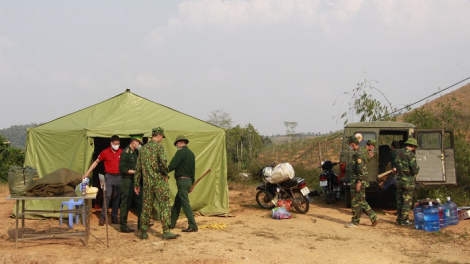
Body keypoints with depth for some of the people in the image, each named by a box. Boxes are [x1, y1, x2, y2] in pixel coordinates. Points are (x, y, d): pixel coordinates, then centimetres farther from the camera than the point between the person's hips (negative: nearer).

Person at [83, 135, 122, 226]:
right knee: (107, 196, -10)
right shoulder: (105, 152, -1)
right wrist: (88, 172, 1)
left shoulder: (121, 152, 3)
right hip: (109, 176, -2)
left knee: (116, 198, 6)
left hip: (119, 177, 2)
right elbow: (96, 162, 6)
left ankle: (114, 217, 14)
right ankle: (103, 217, -4)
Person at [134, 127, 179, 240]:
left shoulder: (143, 148, 12)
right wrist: (165, 174, -6)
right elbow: (163, 161, -23)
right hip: (159, 182, -6)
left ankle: (144, 232, 15)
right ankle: (166, 231, -4)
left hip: (147, 183, 6)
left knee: (146, 207, 12)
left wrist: (136, 184, 17)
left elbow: (138, 168, 13)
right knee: (164, 206, -2)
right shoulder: (159, 146, -6)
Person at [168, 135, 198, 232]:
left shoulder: (181, 152, -11)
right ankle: (172, 223, 25)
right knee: (177, 202, 17)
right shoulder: (191, 153, 16)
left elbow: (172, 166, -16)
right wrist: (191, 184, 23)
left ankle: (193, 226, -10)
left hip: (182, 180, -9)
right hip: (188, 180, 9)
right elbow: (193, 169, 19)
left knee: (185, 203, -8)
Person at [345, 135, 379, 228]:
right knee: (362, 202, 14)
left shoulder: (358, 154, -16)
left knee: (356, 202, -2)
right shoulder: (358, 153, 16)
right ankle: (374, 217, 16)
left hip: (358, 182, -10)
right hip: (357, 181, 10)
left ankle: (355, 221, 6)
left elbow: (361, 169, -22)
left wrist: (359, 182, -22)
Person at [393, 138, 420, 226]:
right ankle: (404, 220, 2)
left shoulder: (398, 152, 6)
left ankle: (399, 218, 20)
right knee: (407, 202, 1)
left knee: (400, 201, 15)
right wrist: (417, 168, 3)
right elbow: (415, 169, -18)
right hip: (408, 181, -7)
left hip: (399, 180, 7)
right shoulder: (410, 155, -16)